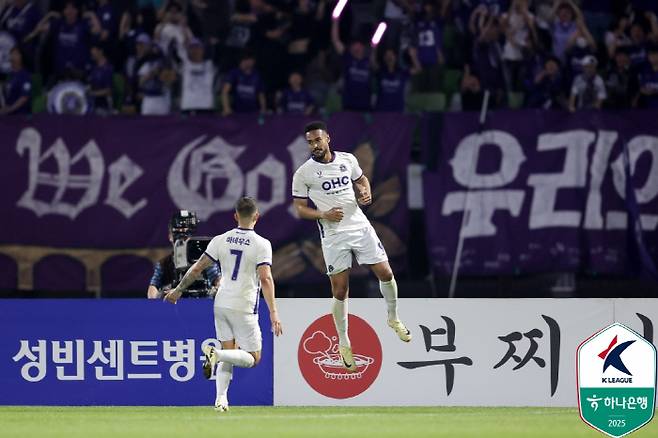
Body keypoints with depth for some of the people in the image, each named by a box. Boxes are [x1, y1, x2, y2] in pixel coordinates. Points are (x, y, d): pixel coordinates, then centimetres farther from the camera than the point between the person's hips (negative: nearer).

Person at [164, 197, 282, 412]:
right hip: (244, 308, -5)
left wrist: (178, 290, 18)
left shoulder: (221, 240, 2)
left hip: (221, 304, 5)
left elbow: (197, 268, 5)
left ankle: (221, 398, 1)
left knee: (229, 354, 16)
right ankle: (216, 353, -22)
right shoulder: (261, 244, -9)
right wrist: (273, 312, -20)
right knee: (253, 358, 4)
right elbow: (265, 279, -18)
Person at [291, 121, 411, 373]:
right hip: (333, 235, -3)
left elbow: (361, 179, 21)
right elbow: (300, 209, -2)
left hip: (360, 226, 3)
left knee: (385, 273, 2)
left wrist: (366, 193, -2)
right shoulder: (303, 174, -6)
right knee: (340, 291, 0)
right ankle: (344, 345, 14)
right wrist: (324, 215, -18)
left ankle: (393, 319, 28)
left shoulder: (347, 160, 3)